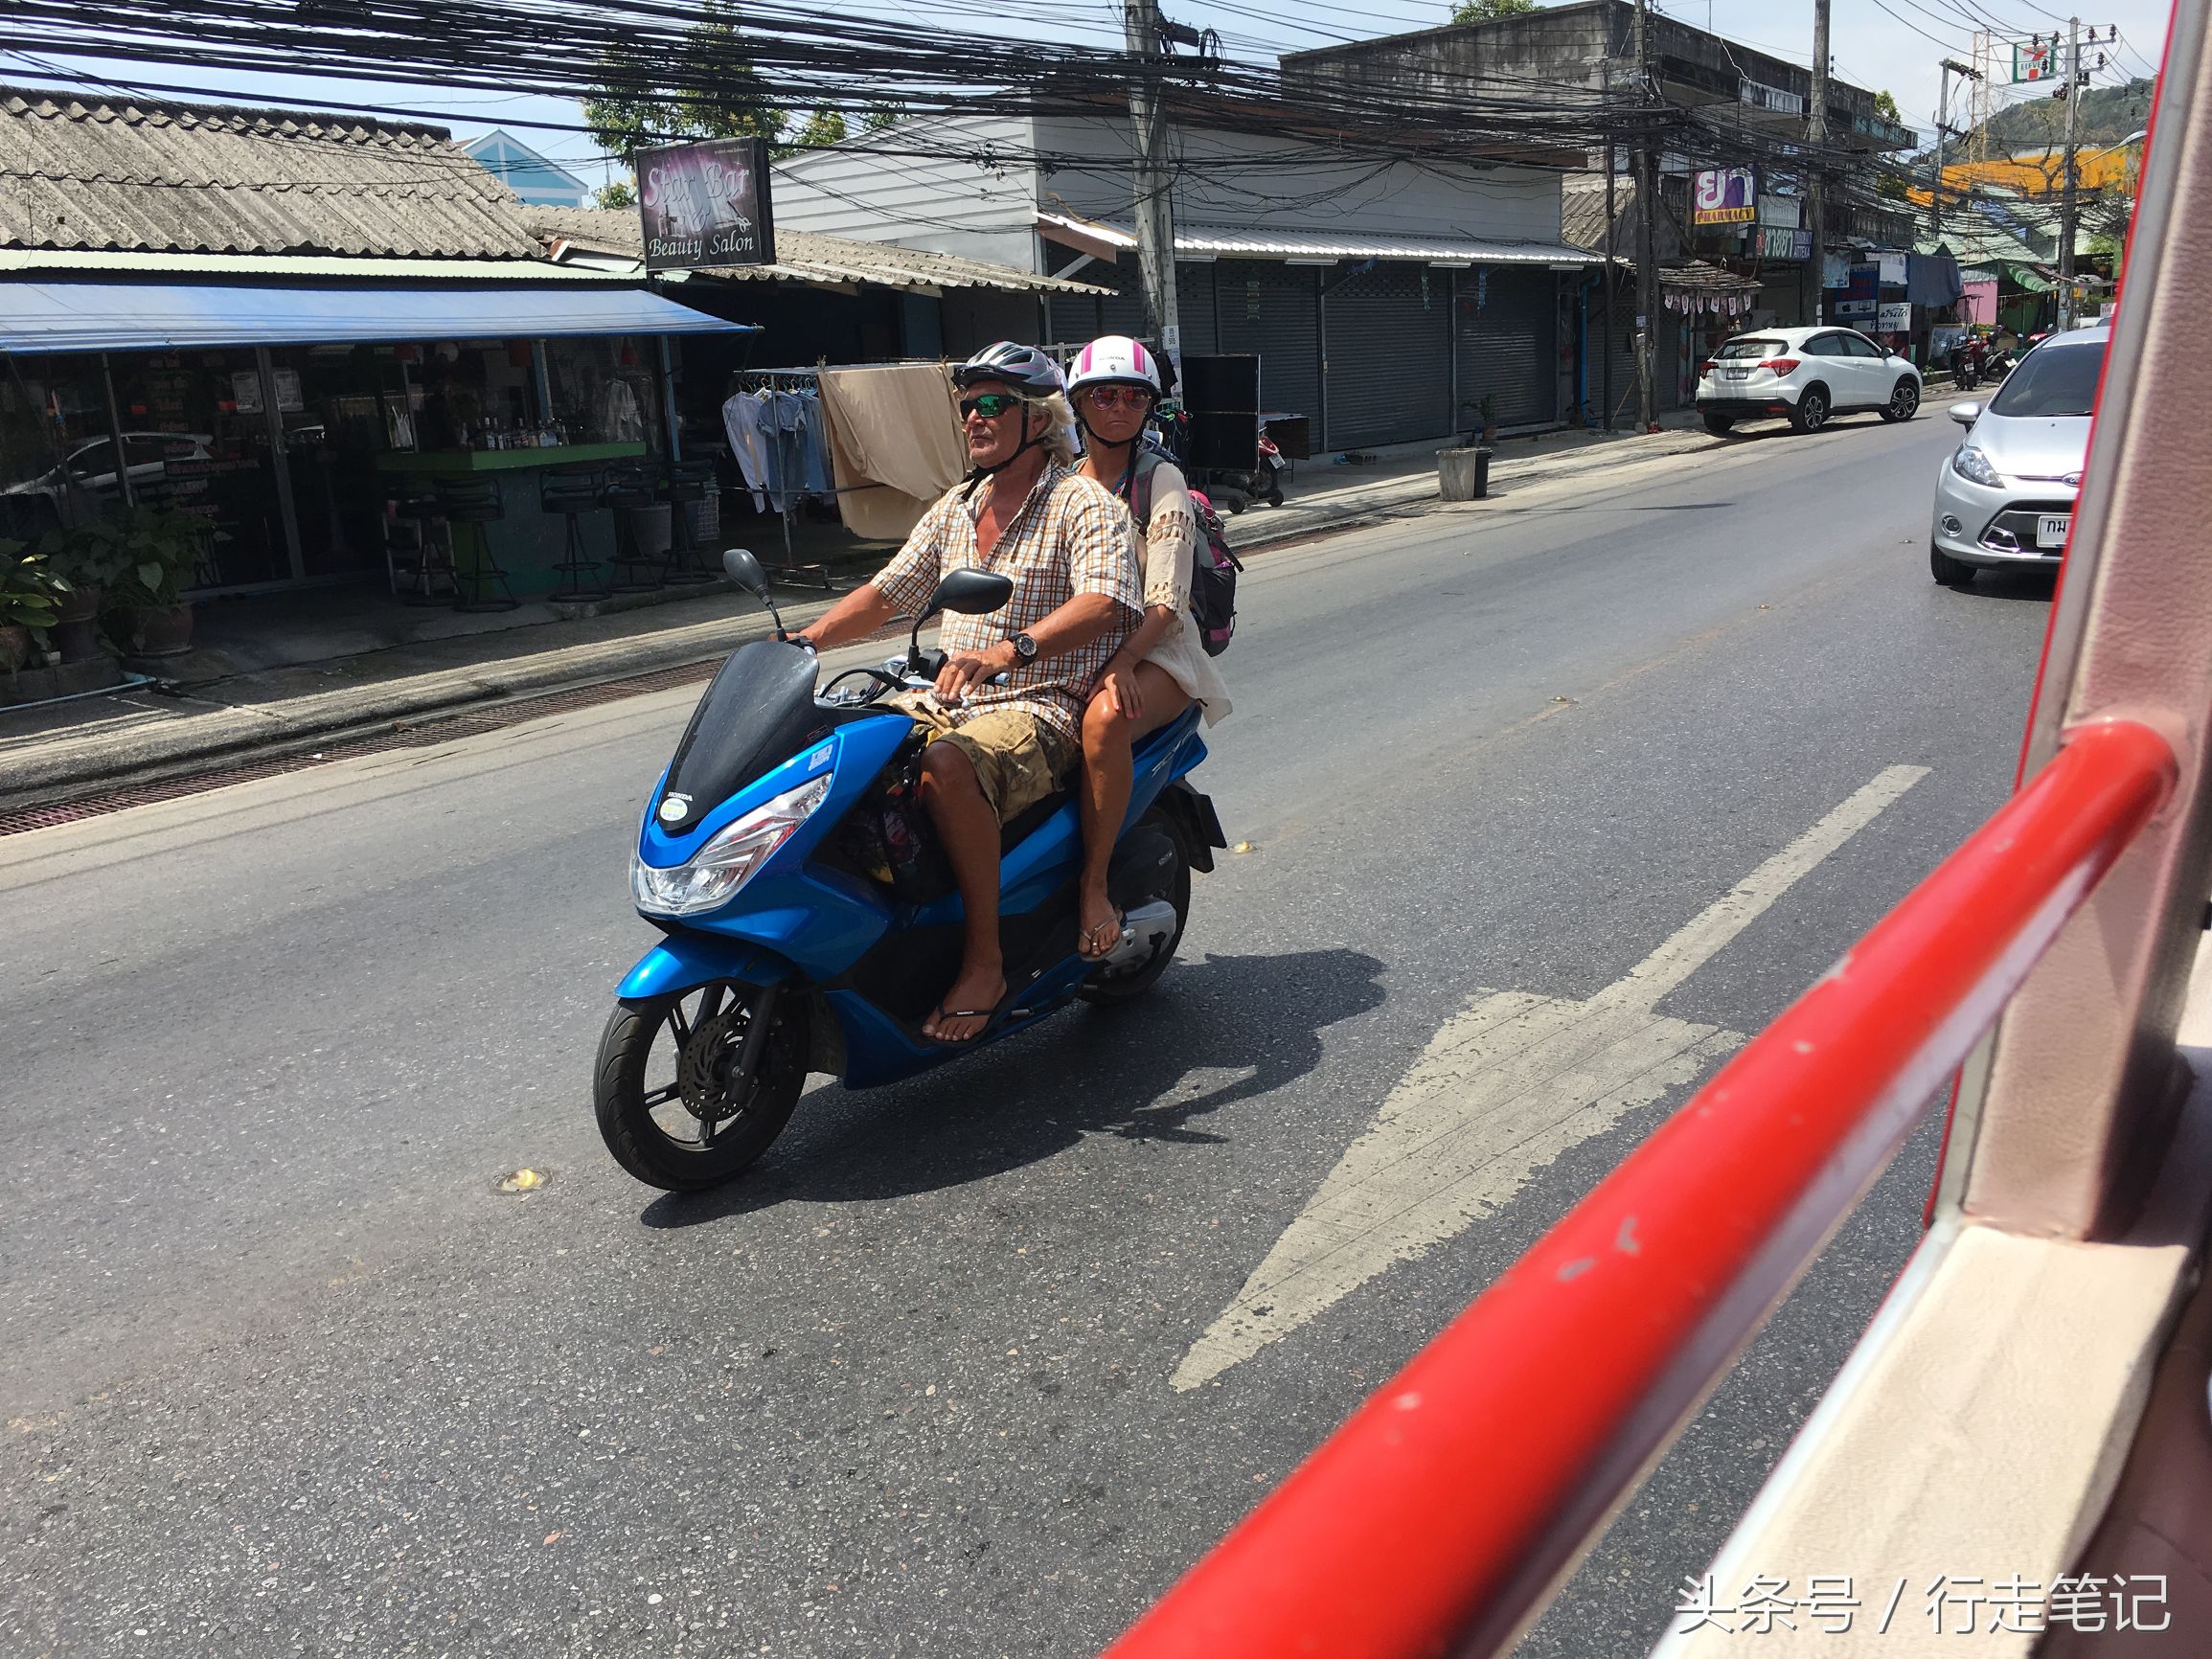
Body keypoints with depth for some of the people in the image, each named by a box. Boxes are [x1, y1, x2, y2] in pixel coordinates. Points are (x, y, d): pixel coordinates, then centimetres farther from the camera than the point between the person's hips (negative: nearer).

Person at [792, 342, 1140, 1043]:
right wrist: (806, 640, 2)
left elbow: (1106, 603, -24)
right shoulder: (956, 507, 18)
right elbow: (886, 592, 19)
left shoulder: (1082, 504, -6)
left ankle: (985, 962, -27)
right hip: (945, 701, 8)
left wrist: (1009, 651, -40)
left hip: (1038, 711, -8)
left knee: (948, 767, -38)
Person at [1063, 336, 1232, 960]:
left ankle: (1093, 884, -27)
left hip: (1152, 649, -4)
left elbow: (1166, 598, -12)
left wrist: (1123, 661, -30)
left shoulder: (1161, 480, 0)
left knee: (1103, 720, -39)